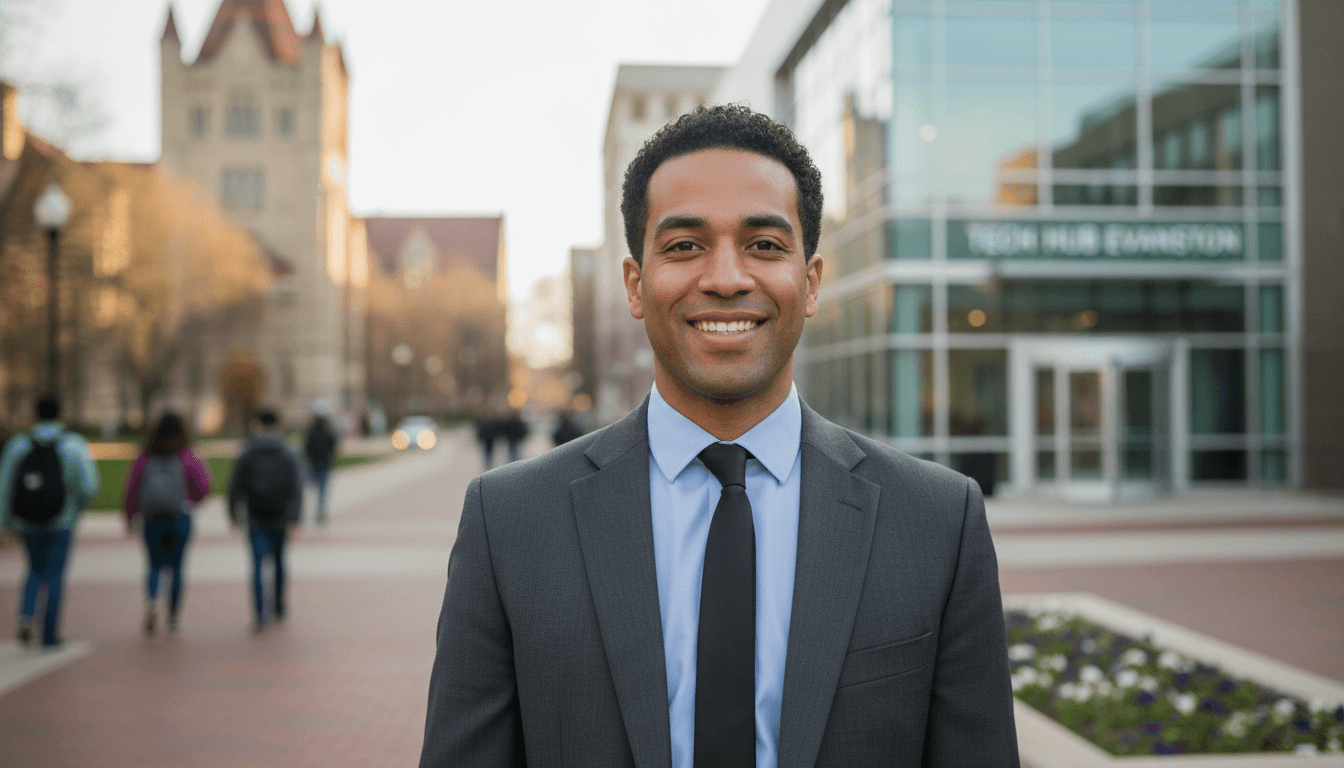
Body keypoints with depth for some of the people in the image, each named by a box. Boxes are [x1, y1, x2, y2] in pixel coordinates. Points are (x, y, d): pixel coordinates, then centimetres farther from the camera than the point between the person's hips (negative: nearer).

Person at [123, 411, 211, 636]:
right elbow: (204, 486, -6)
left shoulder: (145, 458, 2)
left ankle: (151, 601, -15)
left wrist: (130, 517, 13)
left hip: (151, 520, 1)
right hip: (180, 518, -1)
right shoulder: (187, 458, -2)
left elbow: (132, 489, 1)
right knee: (176, 566, 9)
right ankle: (173, 617, 8)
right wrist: (191, 500, 14)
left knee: (155, 565, 13)